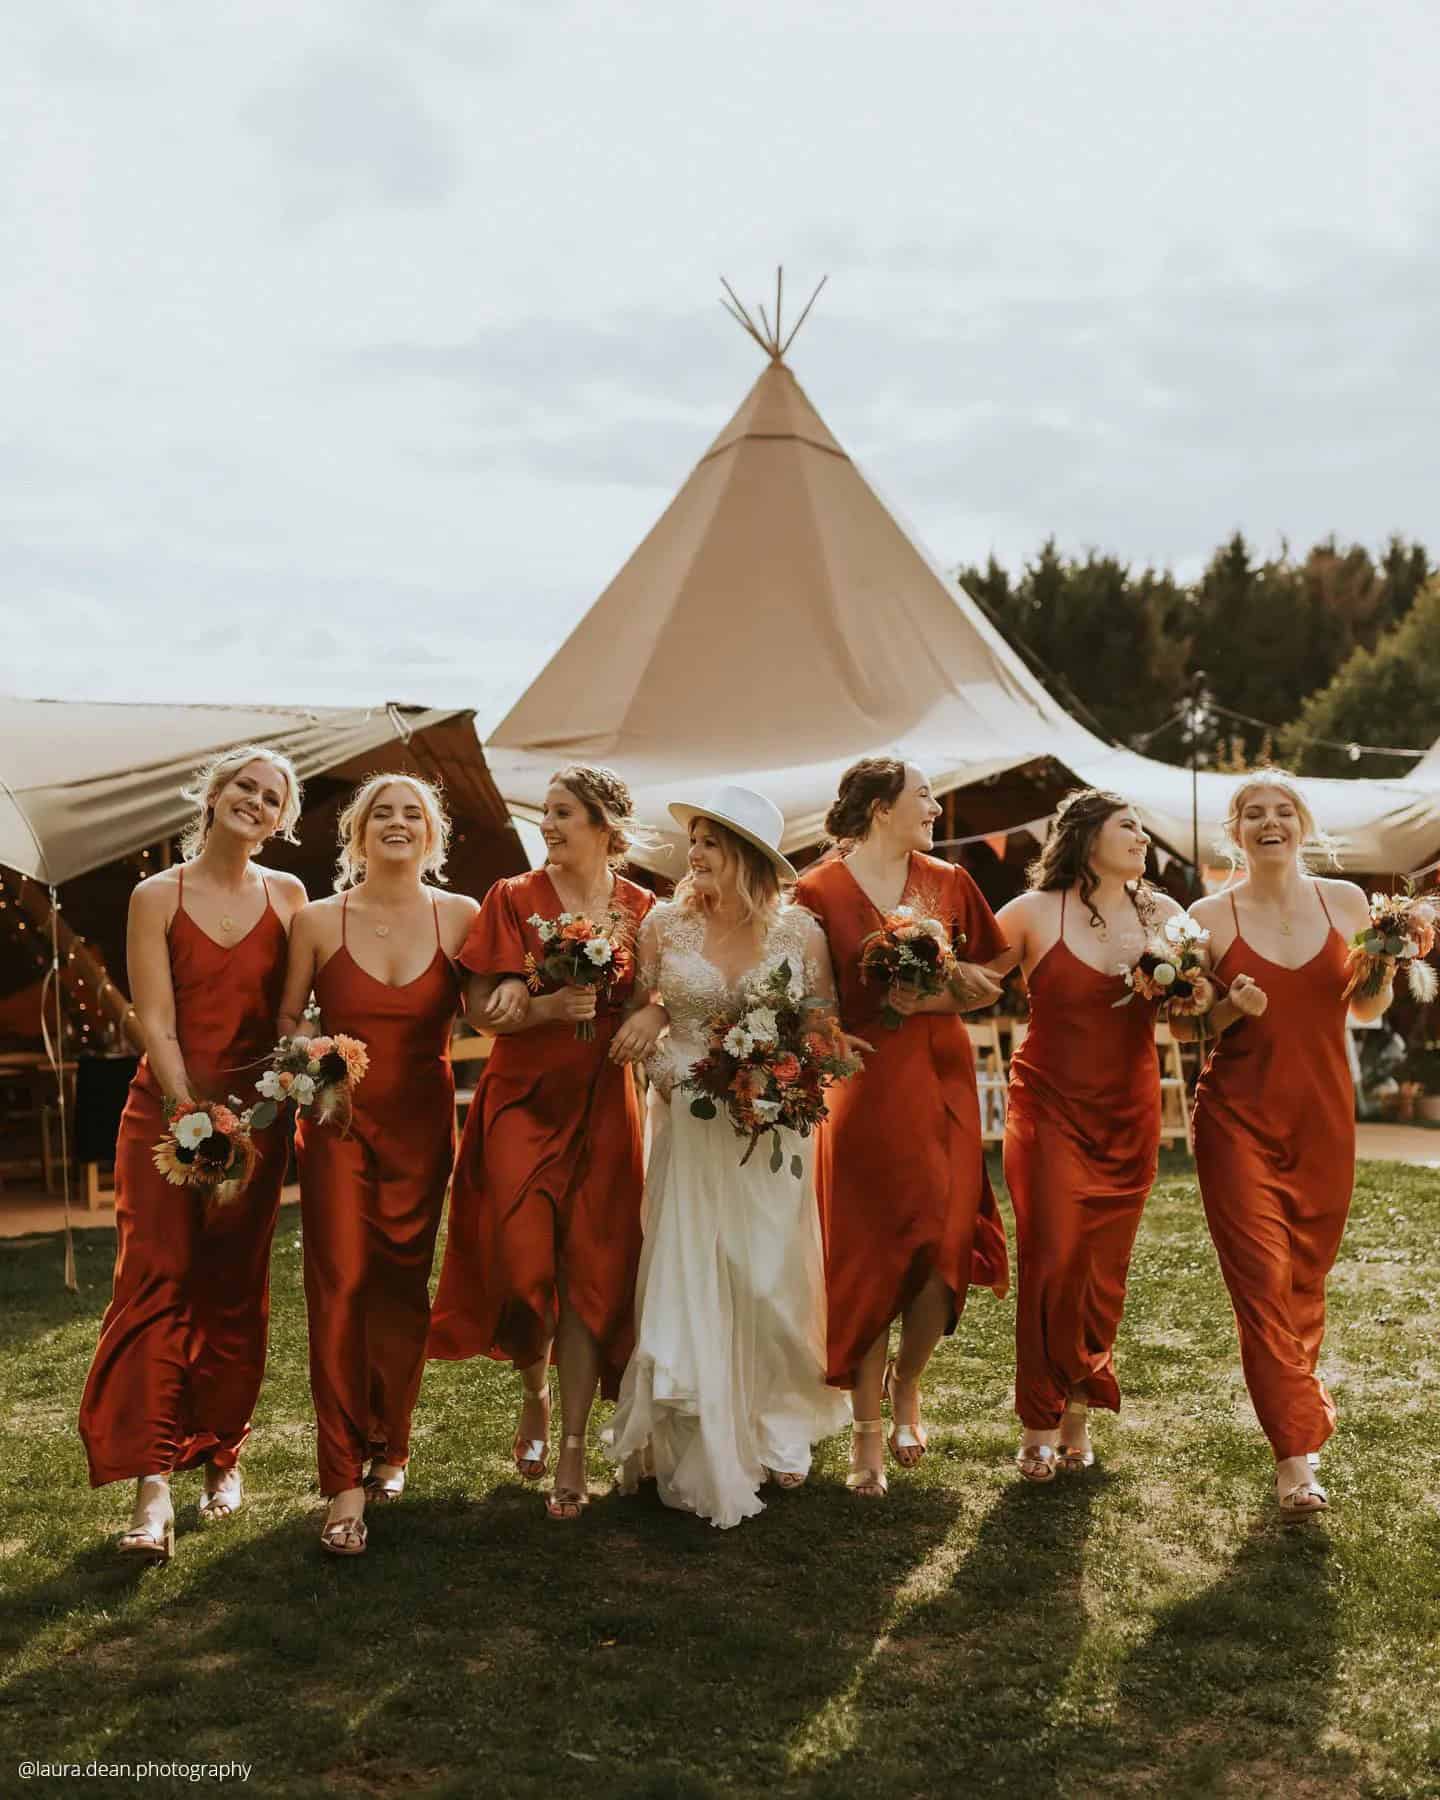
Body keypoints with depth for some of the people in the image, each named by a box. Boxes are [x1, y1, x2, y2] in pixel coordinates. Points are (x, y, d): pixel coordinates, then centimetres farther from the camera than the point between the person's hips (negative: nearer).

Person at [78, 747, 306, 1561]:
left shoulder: (288, 895, 5)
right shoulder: (157, 896, -2)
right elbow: (156, 1023, -7)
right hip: (167, 1108, -2)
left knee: (236, 1293, 8)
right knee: (157, 1286, -8)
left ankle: (223, 1453, 23)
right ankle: (153, 1486, -8)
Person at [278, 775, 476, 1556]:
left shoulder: (459, 917, -1)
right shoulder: (319, 920, -1)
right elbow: (289, 1017, 5)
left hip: (421, 1123, 1)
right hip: (338, 1120, -1)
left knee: (401, 1285, 10)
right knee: (339, 1285, -6)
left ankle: (388, 1447, 29)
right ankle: (345, 1484, 1)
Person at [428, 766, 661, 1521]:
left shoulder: (641, 909, 4)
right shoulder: (513, 898, 0)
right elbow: (482, 1007, -3)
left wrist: (654, 1013, -11)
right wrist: (550, 1007, -19)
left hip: (603, 1108, 1)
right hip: (521, 1100, -1)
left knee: (589, 1269, -1)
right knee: (521, 1259, -10)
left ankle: (573, 1447, 9)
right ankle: (534, 1394, 21)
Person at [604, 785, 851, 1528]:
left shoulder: (800, 931, -2)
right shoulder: (664, 925, -1)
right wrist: (665, 1071, -8)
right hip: (689, 1127, 0)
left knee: (771, 1282, 7)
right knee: (687, 1283, 2)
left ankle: (778, 1434, 28)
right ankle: (703, 1452, 16)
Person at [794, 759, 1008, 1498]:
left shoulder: (946, 881, 9)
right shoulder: (819, 890, -4)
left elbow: (988, 985, 10)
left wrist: (928, 995, -8)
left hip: (943, 1082, 4)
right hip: (864, 1088, -4)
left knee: (944, 1250, 1)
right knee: (870, 1256, 1)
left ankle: (905, 1389, 29)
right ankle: (866, 1434, 15)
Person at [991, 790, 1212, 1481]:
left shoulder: (1163, 915, 5)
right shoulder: (1035, 912, -4)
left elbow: (1204, 998, 10)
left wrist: (1203, 995, -12)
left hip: (1130, 1116, 3)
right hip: (1051, 1109, -3)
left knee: (1104, 1271, 6)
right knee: (1054, 1261, -7)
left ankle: (1078, 1416, 22)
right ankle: (1040, 1425, 8)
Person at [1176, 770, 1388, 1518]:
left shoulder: (1345, 901, 4)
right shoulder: (1211, 916, -3)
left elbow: (1368, 1010, 12)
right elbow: (1183, 1024, 2)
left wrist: (1385, 968, -7)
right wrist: (1230, 1008, -18)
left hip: (1323, 1116, 2)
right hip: (1238, 1117, -2)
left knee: (1308, 1276, 11)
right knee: (1262, 1279, -7)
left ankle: (1299, 1395, 36)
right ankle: (1295, 1459, -4)